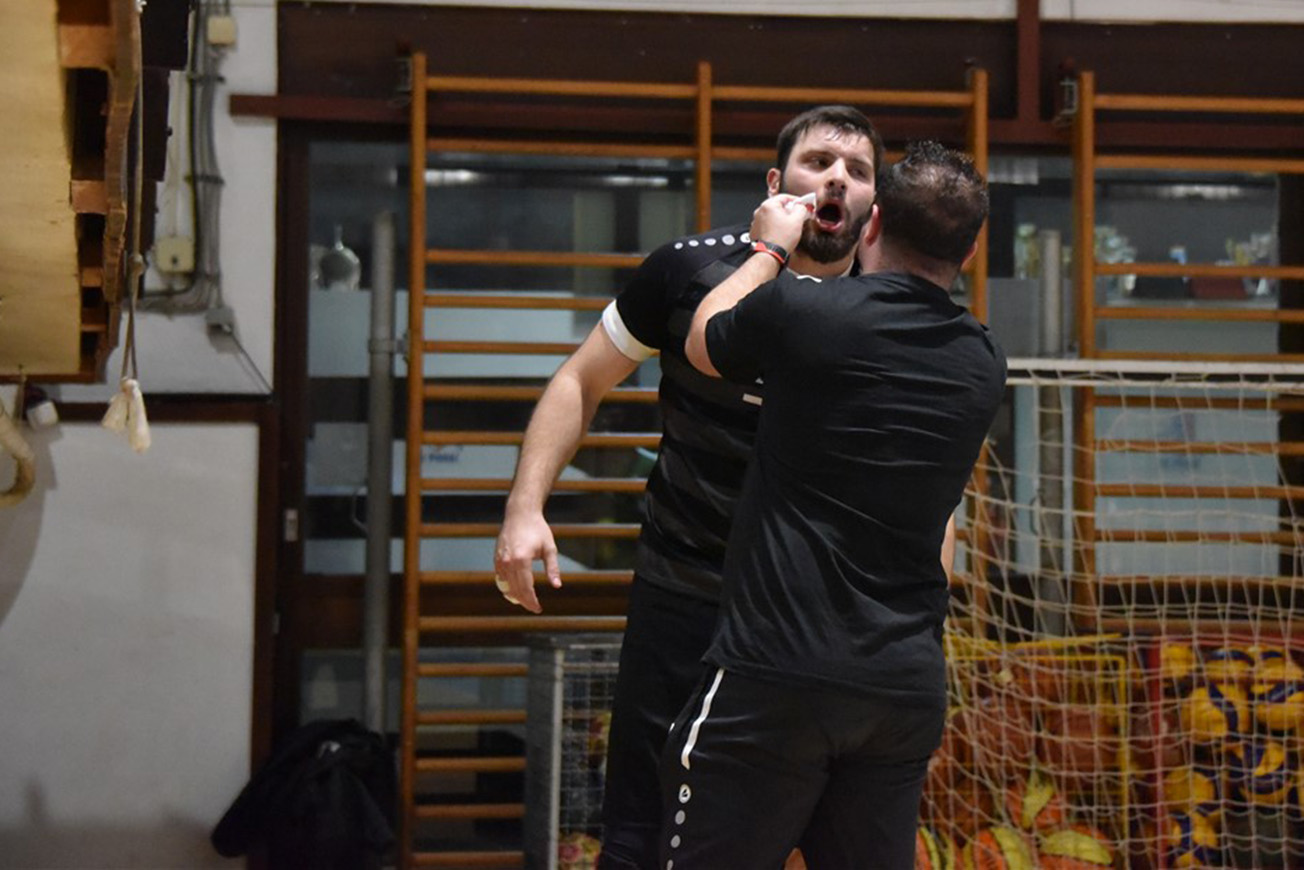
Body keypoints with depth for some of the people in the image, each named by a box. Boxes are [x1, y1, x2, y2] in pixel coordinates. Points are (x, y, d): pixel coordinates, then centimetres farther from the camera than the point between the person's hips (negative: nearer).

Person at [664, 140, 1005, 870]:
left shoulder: (798, 311, -8)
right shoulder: (984, 366, 8)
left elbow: (703, 343, 14)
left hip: (777, 675, -5)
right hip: (908, 684, 5)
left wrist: (770, 250, 30)